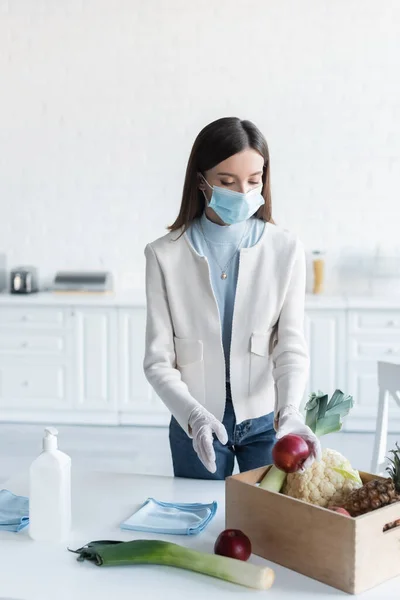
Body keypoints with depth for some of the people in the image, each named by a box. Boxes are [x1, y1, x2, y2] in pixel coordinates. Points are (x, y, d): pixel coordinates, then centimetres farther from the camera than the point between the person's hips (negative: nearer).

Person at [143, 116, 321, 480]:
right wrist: (194, 416, -27)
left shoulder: (286, 250, -8)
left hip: (265, 419, 0)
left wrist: (289, 410, -28)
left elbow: (291, 348, -9)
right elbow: (159, 360, -10)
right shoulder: (165, 255, -10)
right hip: (194, 422, 0)